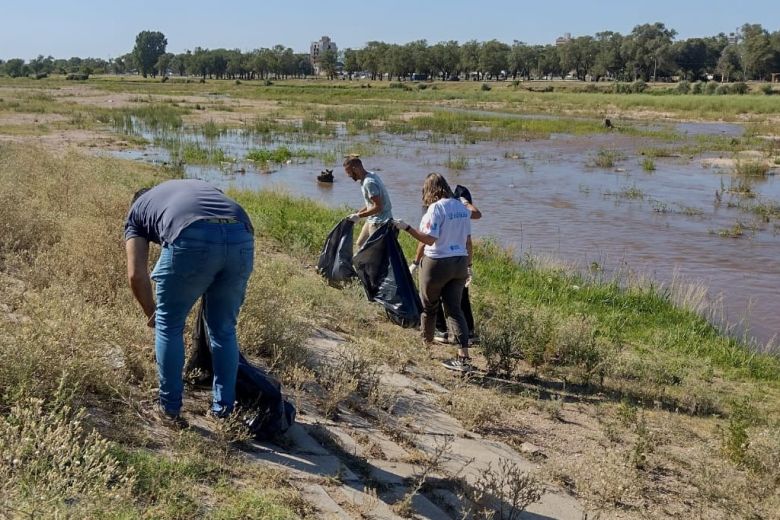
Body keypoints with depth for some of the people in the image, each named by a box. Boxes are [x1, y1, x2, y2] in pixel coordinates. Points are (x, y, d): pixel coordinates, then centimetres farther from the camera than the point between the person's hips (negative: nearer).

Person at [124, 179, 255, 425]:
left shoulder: (136, 210, 31)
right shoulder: (195, 185, 43)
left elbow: (136, 274, 19)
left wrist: (152, 314, 35)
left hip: (193, 238, -4)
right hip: (241, 237, 4)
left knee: (169, 326, 19)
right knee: (224, 329, 22)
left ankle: (170, 408, 26)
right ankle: (224, 410, 29)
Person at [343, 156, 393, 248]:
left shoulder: (369, 183, -24)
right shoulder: (370, 175, 5)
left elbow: (378, 207, -26)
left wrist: (358, 216, -20)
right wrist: (358, 212, 8)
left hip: (379, 223, -10)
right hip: (372, 220, 10)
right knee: (360, 244, 19)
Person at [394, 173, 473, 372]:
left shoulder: (436, 208, -15)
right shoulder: (462, 207, 7)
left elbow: (430, 239, -22)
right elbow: (468, 240, 11)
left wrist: (407, 228, -20)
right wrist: (468, 264, 19)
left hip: (437, 264, -6)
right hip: (459, 264, 6)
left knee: (428, 306, 16)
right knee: (454, 309, 7)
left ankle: (426, 346, 34)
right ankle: (463, 357, -2)